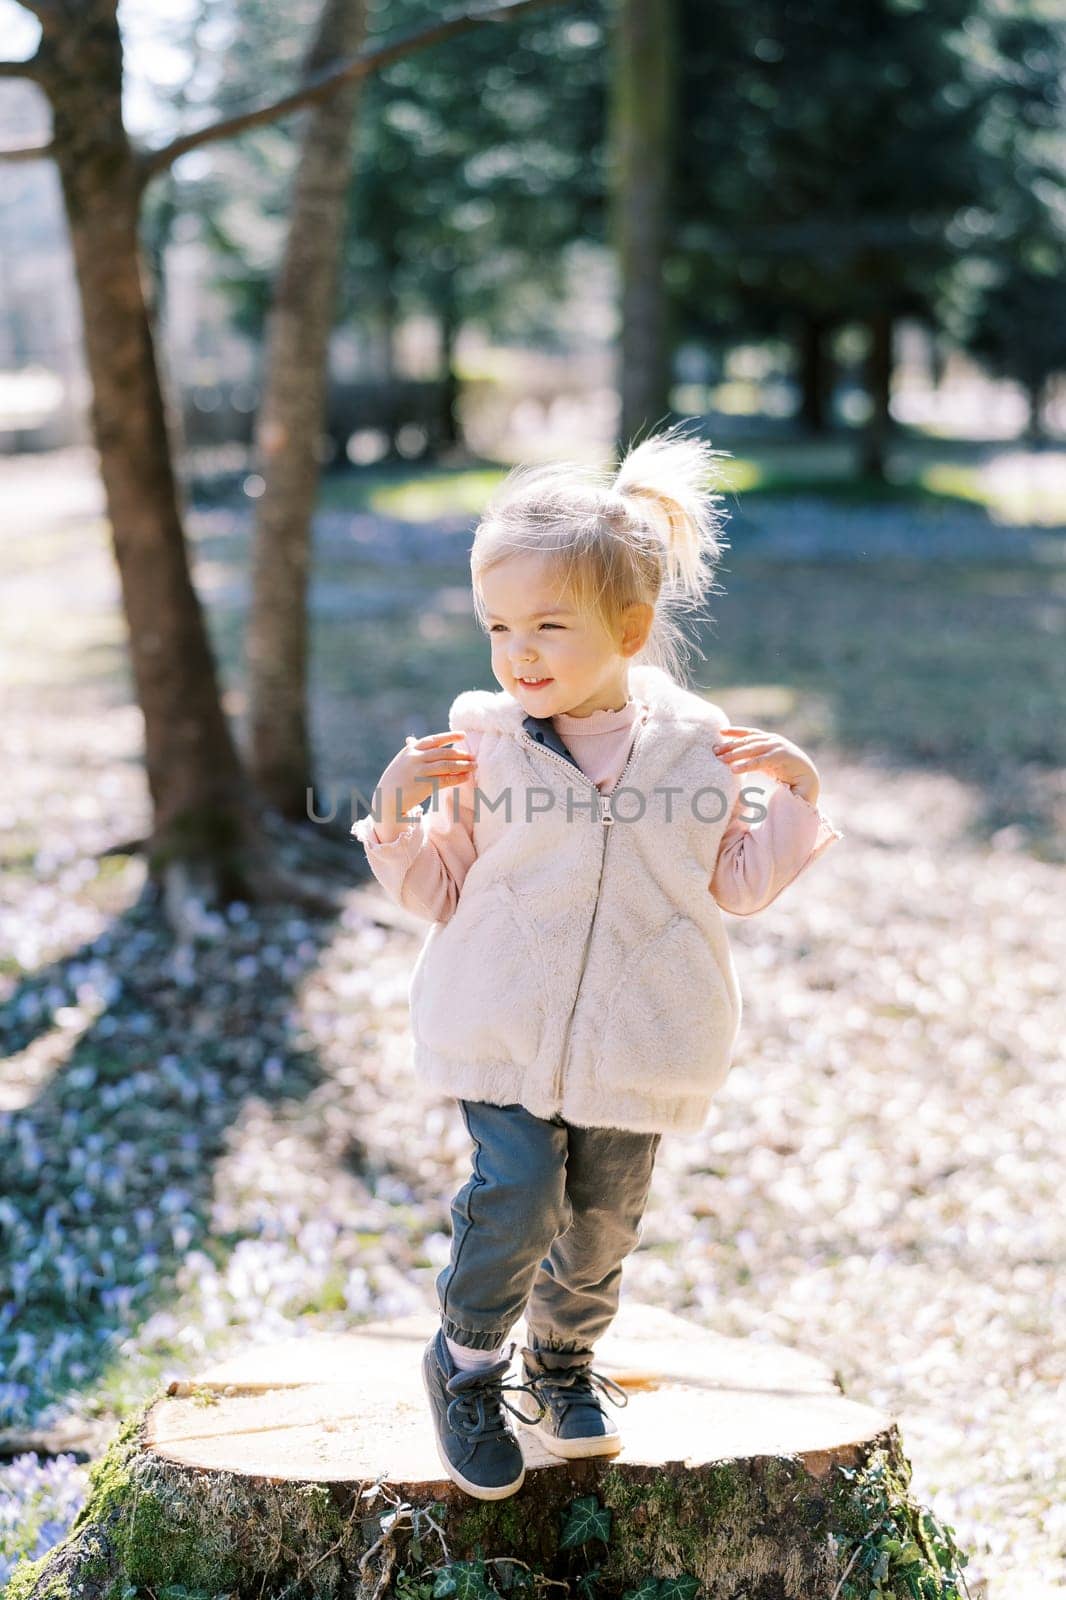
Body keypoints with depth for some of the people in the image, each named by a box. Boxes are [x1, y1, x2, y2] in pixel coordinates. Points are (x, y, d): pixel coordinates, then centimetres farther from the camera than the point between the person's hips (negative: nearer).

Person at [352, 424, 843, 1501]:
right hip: (503, 1031, -2)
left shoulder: (696, 744, -5)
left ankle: (563, 1361, 42)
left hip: (635, 1041, 2)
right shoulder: (479, 741, -8)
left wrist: (797, 795, -7)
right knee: (517, 1192, -13)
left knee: (603, 1216, 14)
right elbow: (438, 891, 0)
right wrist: (396, 813, -16)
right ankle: (466, 1361, 15)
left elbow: (737, 885, 6)